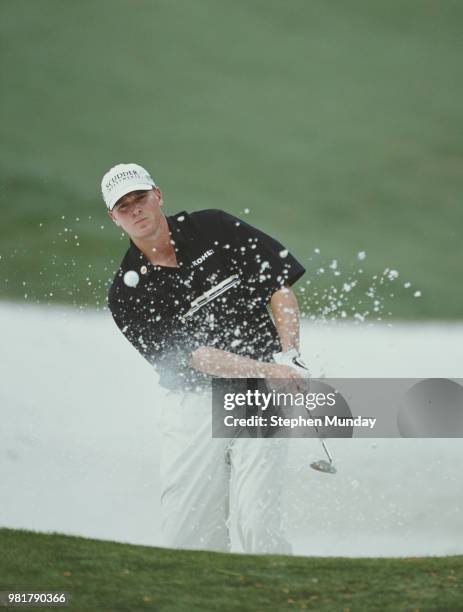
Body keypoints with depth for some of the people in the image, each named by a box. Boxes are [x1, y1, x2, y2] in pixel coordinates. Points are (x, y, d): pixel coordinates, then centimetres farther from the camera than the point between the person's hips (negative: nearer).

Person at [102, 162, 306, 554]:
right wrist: (268, 370, -20)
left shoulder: (214, 230, 3)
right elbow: (194, 357, -9)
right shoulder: (128, 293, -1)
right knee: (189, 536, -4)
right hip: (194, 404, 1)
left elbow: (280, 287, 6)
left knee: (258, 527, -15)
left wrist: (291, 358, -9)